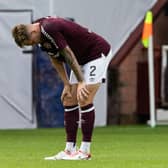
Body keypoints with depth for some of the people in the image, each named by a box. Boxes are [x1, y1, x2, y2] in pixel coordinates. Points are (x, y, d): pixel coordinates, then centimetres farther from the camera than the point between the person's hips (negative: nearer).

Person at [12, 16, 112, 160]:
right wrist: (67, 85, 0)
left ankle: (85, 151, -10)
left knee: (84, 100, -15)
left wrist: (81, 82, -21)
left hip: (98, 52, -10)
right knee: (69, 102, 4)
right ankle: (70, 150, 5)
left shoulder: (49, 29, -29)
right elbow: (55, 59, 7)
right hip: (82, 59, 10)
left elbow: (69, 55, -26)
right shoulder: (42, 35, -1)